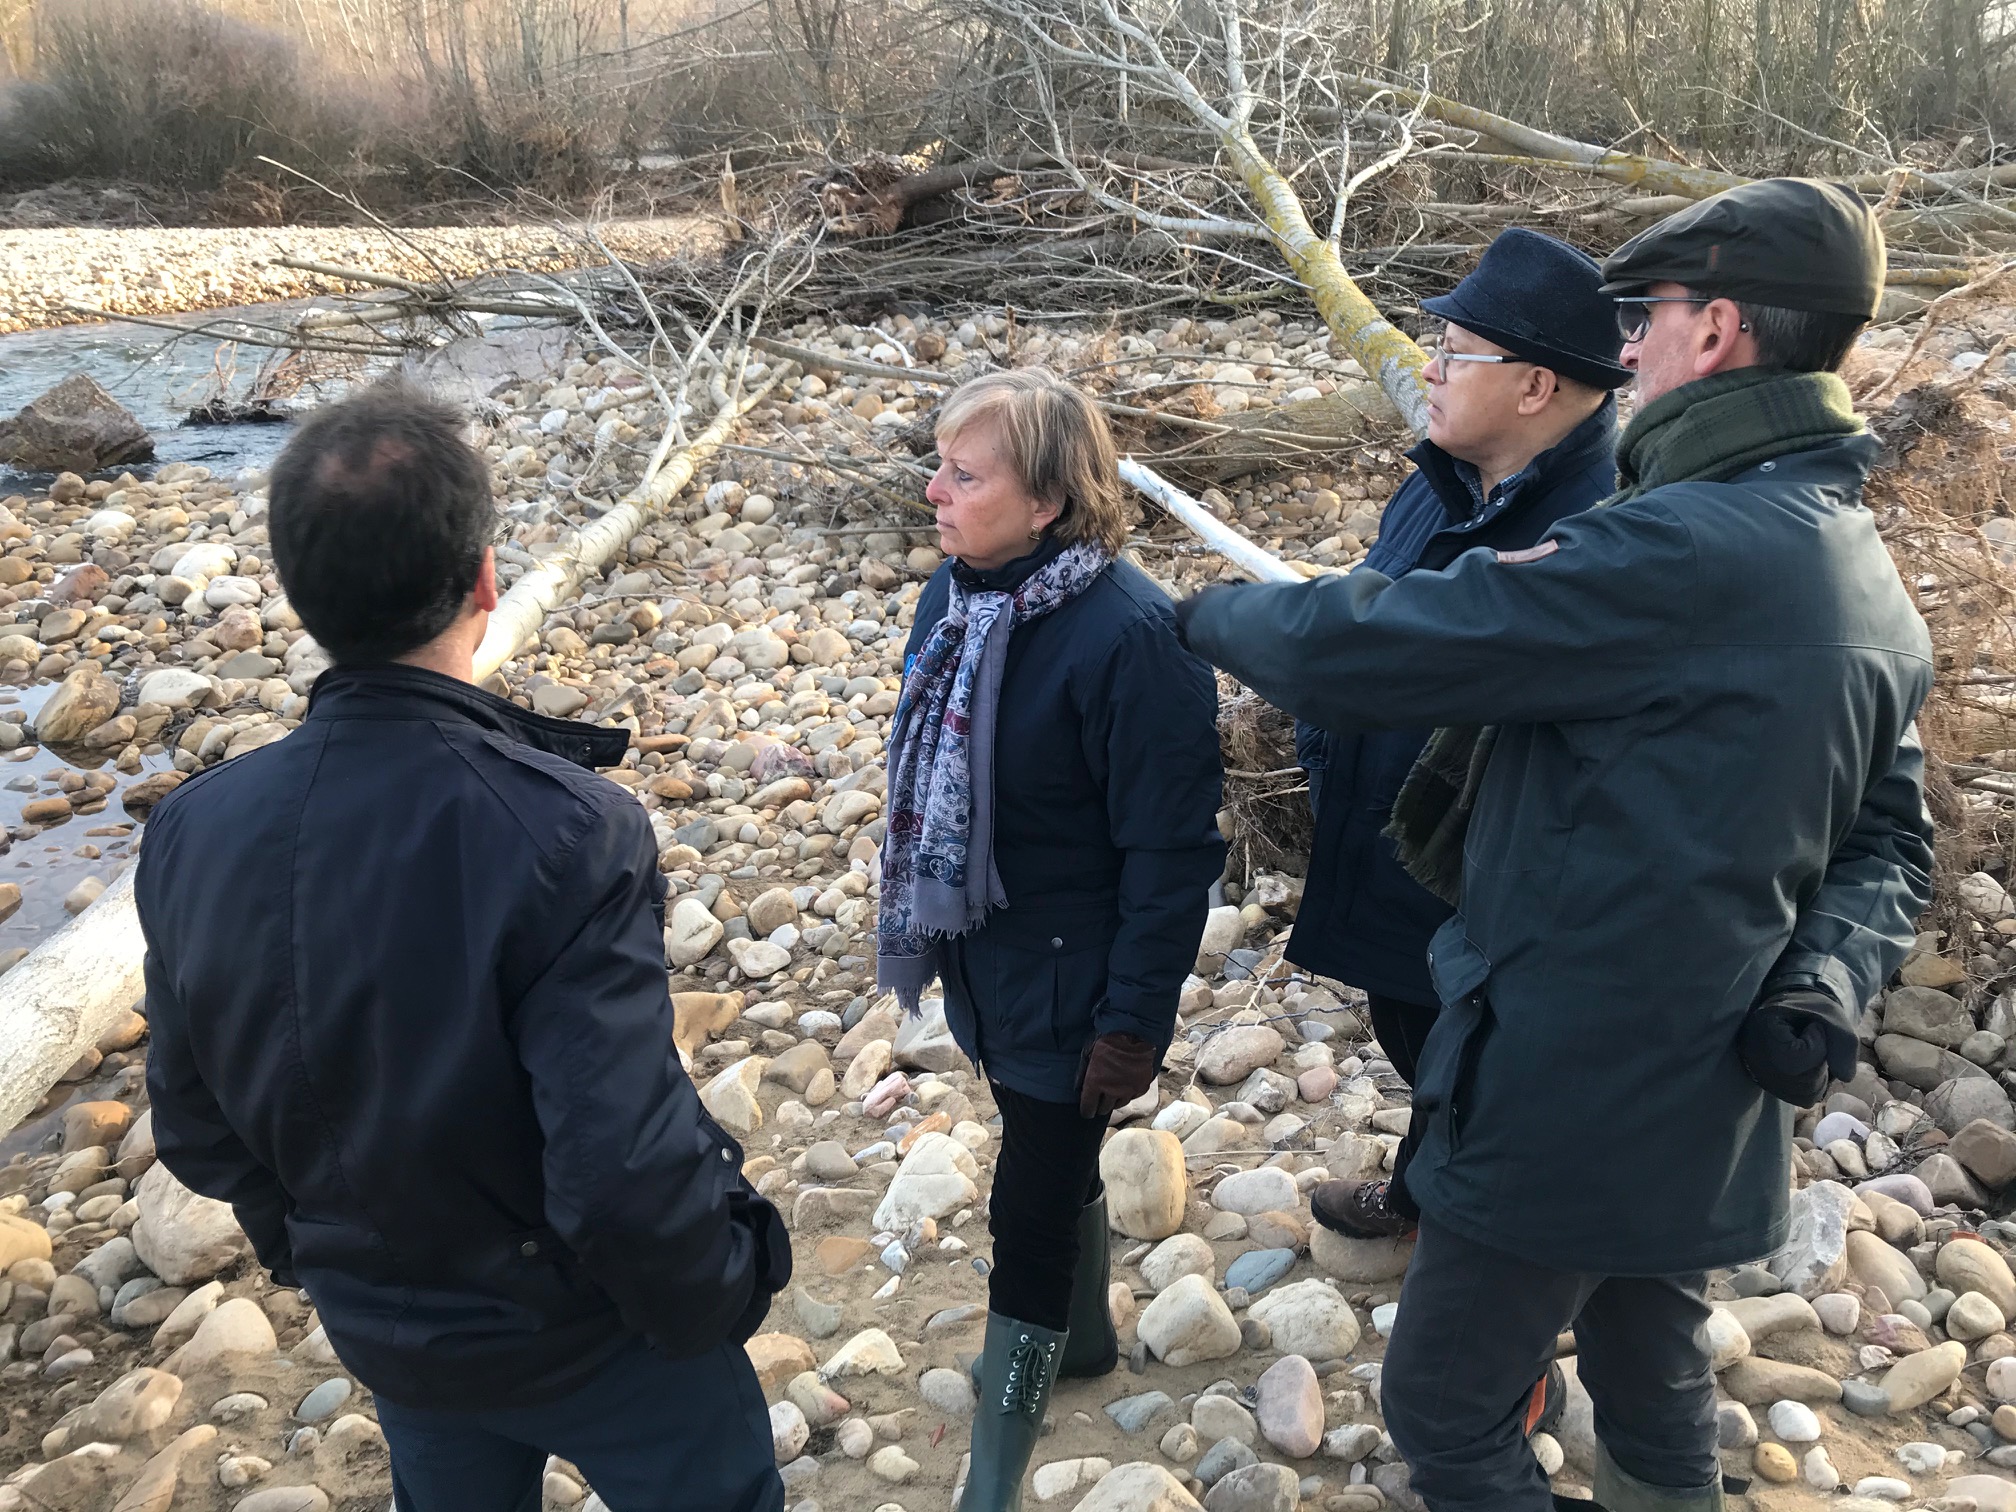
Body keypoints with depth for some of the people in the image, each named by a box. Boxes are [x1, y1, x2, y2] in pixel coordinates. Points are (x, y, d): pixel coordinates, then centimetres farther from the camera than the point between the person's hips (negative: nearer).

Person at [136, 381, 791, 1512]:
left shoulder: (193, 834, -16)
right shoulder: (568, 834, -34)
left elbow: (197, 1130, -2)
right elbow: (629, 1173, -33)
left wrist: (317, 1255, 15)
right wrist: (718, 1296, -12)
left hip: (385, 1332, 5)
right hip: (586, 1331, -5)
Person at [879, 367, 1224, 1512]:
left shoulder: (1132, 634, -26)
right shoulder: (957, 591, -3)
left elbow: (1170, 848, -21)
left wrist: (1135, 1021, -17)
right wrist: (922, 924, 17)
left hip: (1069, 978, -7)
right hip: (984, 959, 7)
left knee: (1030, 1213, 4)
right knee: (1055, 1161, 27)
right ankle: (1085, 1338, 53)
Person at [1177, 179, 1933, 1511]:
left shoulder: (1682, 551, -26)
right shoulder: (1873, 587, 6)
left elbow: (1359, 646, -26)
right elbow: (1891, 848, 9)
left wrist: (1213, 613, -6)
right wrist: (1824, 981, -9)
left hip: (1571, 1090, -9)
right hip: (1715, 1101, 9)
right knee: (1654, 1379, 27)